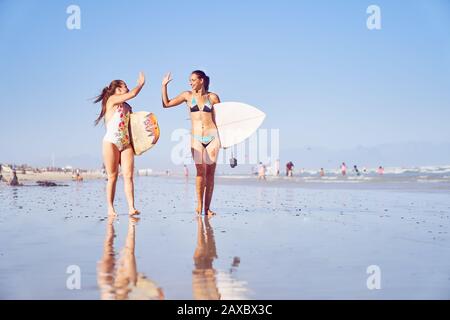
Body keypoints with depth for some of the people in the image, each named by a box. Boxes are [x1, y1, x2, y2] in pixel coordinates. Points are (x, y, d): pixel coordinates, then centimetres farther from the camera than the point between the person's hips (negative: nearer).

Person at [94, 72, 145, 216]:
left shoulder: (127, 107, 18)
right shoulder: (112, 99, 0)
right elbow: (133, 94, -6)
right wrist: (141, 83, 9)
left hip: (126, 144, 6)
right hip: (111, 142, -5)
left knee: (128, 176, -5)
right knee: (112, 176, -3)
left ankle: (131, 207, -10)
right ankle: (110, 208, 3)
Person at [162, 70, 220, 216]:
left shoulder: (213, 97, 7)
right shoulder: (188, 95, 8)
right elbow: (166, 104, 11)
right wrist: (164, 86, 4)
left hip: (212, 136, 0)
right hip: (196, 138, 0)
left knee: (210, 172, -1)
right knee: (201, 171, -14)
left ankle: (207, 207, 4)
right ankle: (199, 205, -10)